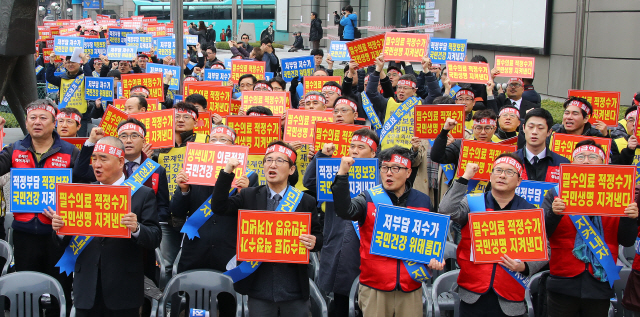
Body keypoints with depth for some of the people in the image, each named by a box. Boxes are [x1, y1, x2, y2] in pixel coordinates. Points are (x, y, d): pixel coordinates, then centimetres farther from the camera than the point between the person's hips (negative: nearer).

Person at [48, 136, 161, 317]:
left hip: (123, 289, -3)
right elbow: (67, 242, 9)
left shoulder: (143, 194, -1)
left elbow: (155, 240, -8)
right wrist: (59, 229, -12)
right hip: (87, 288, 3)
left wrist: (136, 229, -27)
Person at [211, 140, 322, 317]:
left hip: (294, 288, 0)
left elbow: (317, 235, 7)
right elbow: (220, 206, -5)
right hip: (259, 288, 1)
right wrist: (227, 172, -12)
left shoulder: (305, 201, 2)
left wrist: (313, 242, -16)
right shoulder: (249, 196, 5)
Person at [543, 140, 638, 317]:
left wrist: (630, 218, -15)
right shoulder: (556, 193, 4)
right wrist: (553, 214, -23)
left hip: (600, 285, 1)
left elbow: (627, 242, 5)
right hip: (564, 285, -1)